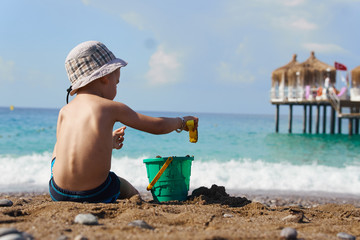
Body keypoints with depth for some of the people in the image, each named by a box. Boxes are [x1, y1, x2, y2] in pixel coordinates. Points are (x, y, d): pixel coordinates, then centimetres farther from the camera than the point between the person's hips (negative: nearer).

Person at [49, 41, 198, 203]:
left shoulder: (64, 111, 8)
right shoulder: (112, 107, -2)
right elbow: (157, 127, 7)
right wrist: (182, 122, 28)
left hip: (58, 193, 3)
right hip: (98, 195, -2)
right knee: (131, 191, 32)